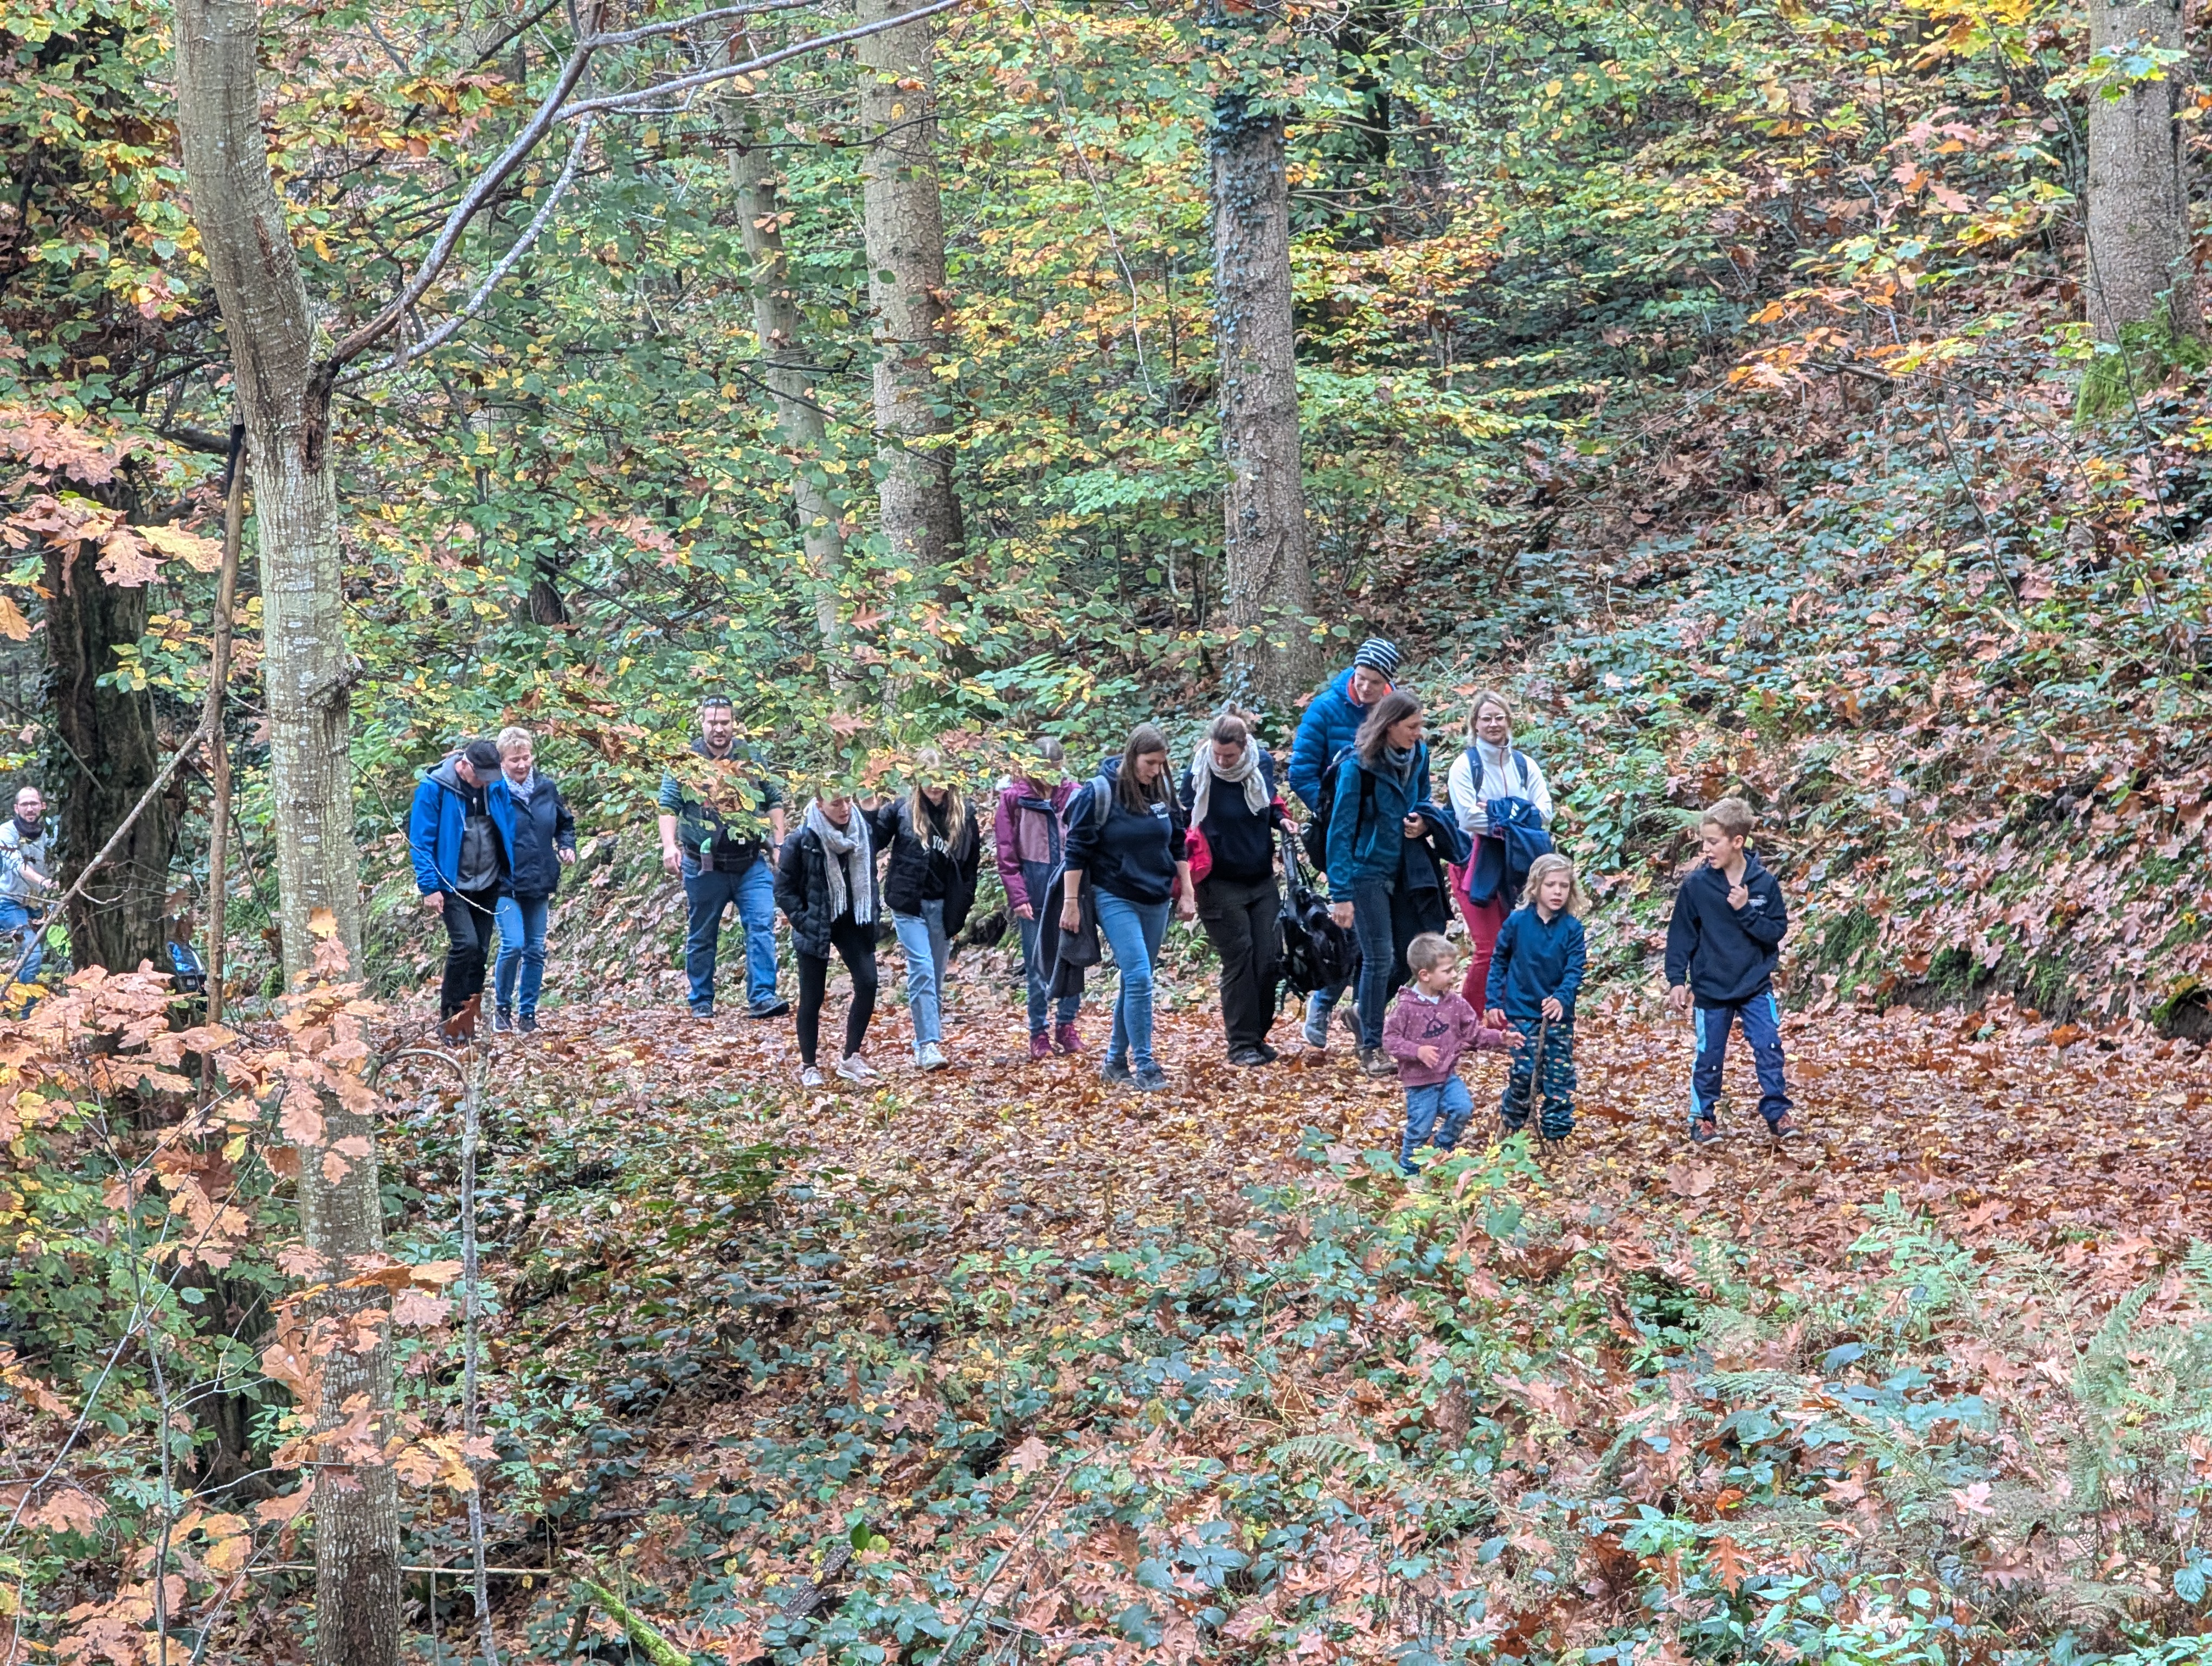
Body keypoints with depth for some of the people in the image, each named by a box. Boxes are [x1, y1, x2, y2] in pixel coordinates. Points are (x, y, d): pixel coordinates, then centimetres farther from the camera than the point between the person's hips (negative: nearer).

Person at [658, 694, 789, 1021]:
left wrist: (779, 845, 8)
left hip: (753, 864, 1)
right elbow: (669, 807, -3)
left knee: (762, 926, -12)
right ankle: (701, 1001, 18)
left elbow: (774, 802, 16)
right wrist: (670, 846, -16)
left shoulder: (753, 761, 10)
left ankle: (762, 997, -15)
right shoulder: (685, 763, 2)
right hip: (705, 867, -1)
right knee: (702, 936, 8)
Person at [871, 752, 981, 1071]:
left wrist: (962, 907, 4)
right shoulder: (901, 809, -3)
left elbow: (971, 864, 7)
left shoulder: (963, 815, 3)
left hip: (943, 906, 3)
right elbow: (873, 841, 0)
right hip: (909, 903, -3)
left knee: (935, 977, 8)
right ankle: (928, 1044, -17)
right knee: (922, 971, -14)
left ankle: (926, 1042, 19)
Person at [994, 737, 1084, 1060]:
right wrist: (1018, 897, -8)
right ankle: (1039, 1033, 10)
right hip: (1034, 889, -1)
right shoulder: (1014, 798, -1)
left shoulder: (1074, 796, 2)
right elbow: (1006, 854, -1)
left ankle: (1067, 1026, 17)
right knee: (1037, 965, 2)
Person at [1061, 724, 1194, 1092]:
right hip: (1116, 900, -6)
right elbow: (1077, 850, -9)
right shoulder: (1100, 792, -12)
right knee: (1138, 979, -15)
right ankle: (1144, 1066, -12)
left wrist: (1187, 893, 13)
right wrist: (1071, 903, -10)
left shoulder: (1163, 791, 4)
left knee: (1136, 982, 10)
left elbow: (1178, 846, 15)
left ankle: (1116, 1061, 20)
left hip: (1156, 902, 6)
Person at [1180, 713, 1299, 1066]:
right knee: (1238, 960, -6)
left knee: (1268, 957, 2)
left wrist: (1281, 819, -4)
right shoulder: (1199, 773, -12)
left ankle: (1258, 1035, 16)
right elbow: (1185, 823, -2)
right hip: (1220, 884, -4)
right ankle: (1241, 1044, 0)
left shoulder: (1262, 764, -2)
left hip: (1262, 880, 4)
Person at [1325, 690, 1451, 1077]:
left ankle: (1366, 1017, 30)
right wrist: (1341, 893, -19)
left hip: (1407, 868, 6)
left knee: (1410, 954, 7)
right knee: (1379, 957, -4)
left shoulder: (1418, 756, 2)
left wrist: (1424, 821, -6)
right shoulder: (1358, 766, -17)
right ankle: (1371, 1048, 7)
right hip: (1368, 869, -6)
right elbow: (1341, 829, -16)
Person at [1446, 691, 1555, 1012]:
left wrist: (1493, 813, -15)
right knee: (1488, 949, -11)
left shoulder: (1525, 766, 8)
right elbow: (1467, 818, -16)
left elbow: (1544, 813, -5)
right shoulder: (1465, 765, -4)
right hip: (1476, 864, -4)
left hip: (1515, 865, 4)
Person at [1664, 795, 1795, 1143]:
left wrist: (1745, 911, -20)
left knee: (1769, 1050, -3)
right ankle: (1703, 1117, 22)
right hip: (1711, 989, 0)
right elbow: (1680, 935, -3)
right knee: (1709, 1057, 8)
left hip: (1756, 987, 0)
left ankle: (1777, 1113, 9)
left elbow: (1777, 930, -6)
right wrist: (1676, 980, -6)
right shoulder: (1696, 885, -8)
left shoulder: (1764, 883, -6)